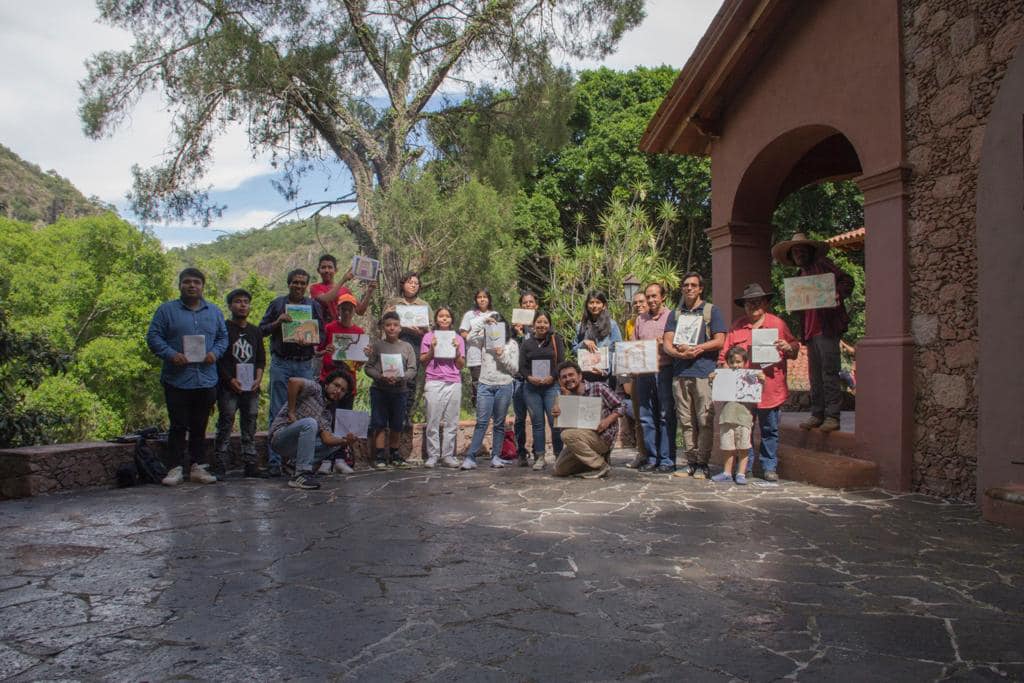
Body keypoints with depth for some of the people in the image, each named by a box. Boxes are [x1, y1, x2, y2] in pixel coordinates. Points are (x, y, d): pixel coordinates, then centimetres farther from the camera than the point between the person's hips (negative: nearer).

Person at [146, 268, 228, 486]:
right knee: (178, 426, -1)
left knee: (199, 427, 10)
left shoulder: (214, 312, 13)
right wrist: (171, 354, -17)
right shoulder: (166, 310, 3)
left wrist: (215, 353, -5)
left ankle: (198, 467, 17)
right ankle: (175, 469, 7)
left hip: (206, 380, 3)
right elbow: (153, 337, -1)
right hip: (177, 380, -3)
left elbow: (223, 337, 15)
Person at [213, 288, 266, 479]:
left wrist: (258, 378, -1)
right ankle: (220, 465, 1)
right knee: (225, 426, -3)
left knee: (250, 426, 7)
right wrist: (230, 379, -12)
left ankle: (250, 464, 11)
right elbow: (217, 358, -4)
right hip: (228, 387, -5)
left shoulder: (255, 331, 16)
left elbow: (261, 359, 16)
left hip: (251, 387, 5)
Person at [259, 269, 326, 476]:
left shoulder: (314, 305, 12)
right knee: (278, 412, -2)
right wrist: (278, 322, -11)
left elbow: (321, 334, 10)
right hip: (281, 363, -1)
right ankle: (274, 461, 1)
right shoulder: (277, 303, 8)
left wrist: (309, 339, -10)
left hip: (305, 364, 1)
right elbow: (262, 329, 7)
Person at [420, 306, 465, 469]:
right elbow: (422, 361, 8)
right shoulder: (429, 337, 10)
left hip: (454, 383, 2)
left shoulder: (458, 339, 15)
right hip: (434, 383, -2)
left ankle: (448, 455, 5)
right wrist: (432, 349, -6)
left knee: (451, 422, 0)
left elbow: (461, 365, 11)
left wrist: (457, 350, -4)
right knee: (433, 421, -5)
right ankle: (432, 456, 0)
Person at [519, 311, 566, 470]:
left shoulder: (556, 340, 6)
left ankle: (559, 456, 2)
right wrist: (530, 377, -12)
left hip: (552, 386, -2)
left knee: (555, 421, -8)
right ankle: (539, 457, 9)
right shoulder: (527, 344, 13)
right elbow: (522, 366, 7)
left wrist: (552, 377, -15)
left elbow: (561, 362, -1)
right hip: (532, 388, 3)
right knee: (537, 423, 5)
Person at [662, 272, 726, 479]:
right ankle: (691, 462, 10)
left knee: (705, 421, -7)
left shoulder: (711, 311, 10)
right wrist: (678, 352, -11)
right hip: (680, 373, 4)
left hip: (704, 372, -4)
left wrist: (697, 348, -12)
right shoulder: (675, 314, 20)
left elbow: (719, 341, 1)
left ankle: (703, 464, -1)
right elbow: (667, 343, 10)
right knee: (686, 421, 4)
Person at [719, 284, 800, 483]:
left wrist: (788, 348, -12)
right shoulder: (736, 327, 11)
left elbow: (795, 349, 10)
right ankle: (744, 467, 14)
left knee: (770, 430, 6)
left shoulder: (778, 323, 8)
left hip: (770, 389, -1)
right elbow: (725, 354, 9)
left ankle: (770, 467, 16)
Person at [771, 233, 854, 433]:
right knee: (815, 376, 9)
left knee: (829, 373, -9)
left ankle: (832, 416, -6)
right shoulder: (801, 277, 24)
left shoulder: (822, 265, 3)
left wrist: (838, 295, -22)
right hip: (810, 331, 8)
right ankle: (817, 414, 14)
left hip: (827, 328, -8)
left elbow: (846, 281, -6)